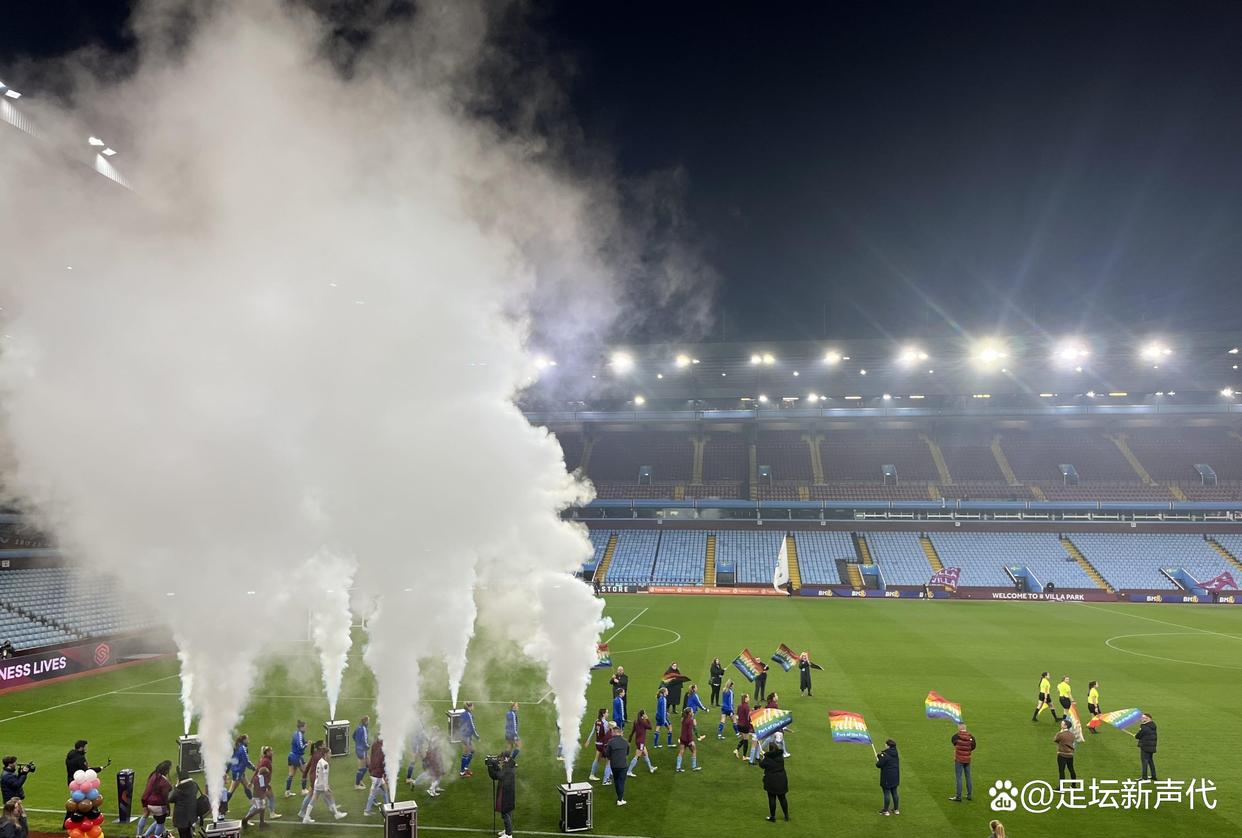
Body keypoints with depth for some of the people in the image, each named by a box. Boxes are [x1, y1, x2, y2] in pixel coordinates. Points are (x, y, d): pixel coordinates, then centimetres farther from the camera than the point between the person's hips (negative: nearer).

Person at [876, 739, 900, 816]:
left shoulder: (885, 755, -22)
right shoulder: (895, 754, 3)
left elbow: (879, 765, -20)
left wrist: (878, 760, 2)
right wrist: (880, 756, 8)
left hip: (887, 777, -7)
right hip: (895, 777, 7)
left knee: (887, 793, 2)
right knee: (894, 792, 17)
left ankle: (886, 811, 10)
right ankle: (896, 809, 27)